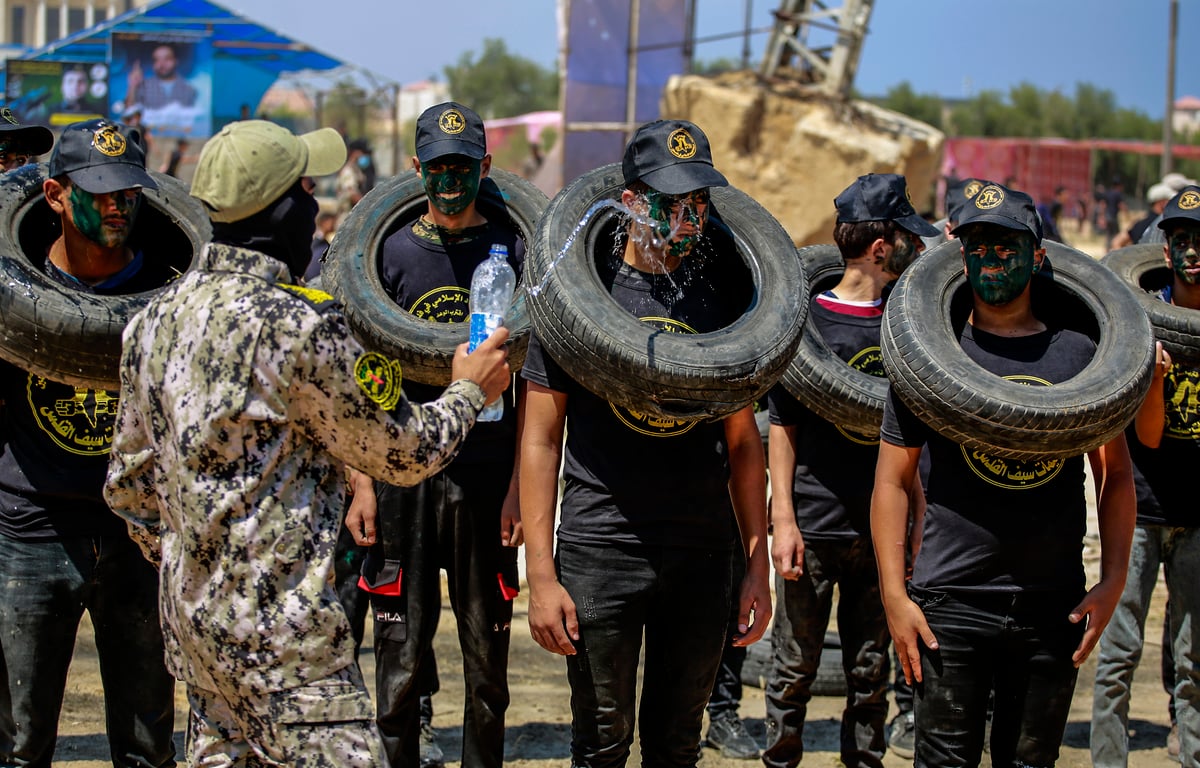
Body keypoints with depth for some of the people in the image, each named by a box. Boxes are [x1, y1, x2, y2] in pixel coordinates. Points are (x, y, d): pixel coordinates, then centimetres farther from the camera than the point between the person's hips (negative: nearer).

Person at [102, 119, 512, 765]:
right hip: (280, 627, -9)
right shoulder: (299, 327, -17)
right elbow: (403, 452, -7)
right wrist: (469, 392, 11)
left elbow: (128, 485, 16)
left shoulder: (155, 319, 8)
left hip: (190, 610, 9)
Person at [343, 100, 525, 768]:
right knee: (401, 656, 0)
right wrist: (361, 483, -2)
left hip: (488, 481, 0)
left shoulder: (511, 252, 5)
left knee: (487, 658, 5)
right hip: (406, 479, 0)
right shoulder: (392, 254, 6)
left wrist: (519, 487, -4)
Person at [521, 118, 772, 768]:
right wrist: (541, 573, -8)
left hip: (703, 554, 3)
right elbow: (540, 436, -2)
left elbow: (742, 437, 12)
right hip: (600, 553, -3)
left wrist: (758, 561, 7)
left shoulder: (722, 296, 7)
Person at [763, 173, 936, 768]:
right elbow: (783, 425, -4)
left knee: (871, 674, 10)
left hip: (881, 529, 4)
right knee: (795, 670, 2)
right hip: (814, 527, -4)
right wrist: (783, 518, -10)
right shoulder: (808, 317, -5)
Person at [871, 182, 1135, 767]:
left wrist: (1112, 581, 1)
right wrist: (895, 596, -4)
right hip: (951, 605, -2)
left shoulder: (1080, 354, 8)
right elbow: (892, 481, 4)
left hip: (1054, 608, 2)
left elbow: (1115, 474, 12)